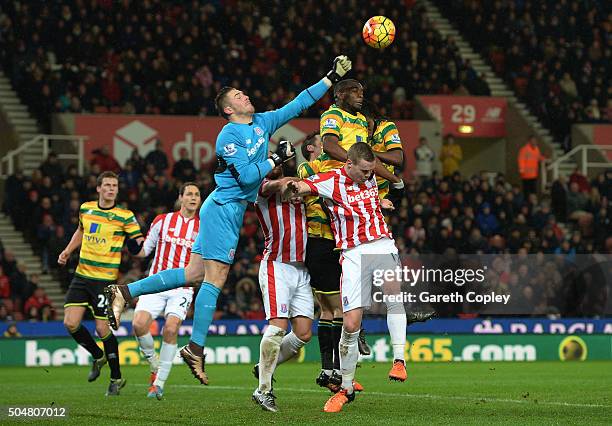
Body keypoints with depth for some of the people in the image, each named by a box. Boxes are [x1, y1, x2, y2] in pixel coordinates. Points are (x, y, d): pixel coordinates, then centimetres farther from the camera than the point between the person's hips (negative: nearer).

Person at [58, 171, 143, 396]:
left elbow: (140, 246, -7)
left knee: (102, 329, -5)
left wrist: (139, 246, -29)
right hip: (81, 276, 5)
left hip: (105, 279, -5)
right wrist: (68, 251, 18)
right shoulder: (85, 209, 6)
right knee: (71, 323, -4)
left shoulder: (125, 216, -7)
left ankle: (116, 378, 12)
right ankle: (98, 356, 24)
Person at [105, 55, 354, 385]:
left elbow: (297, 105, 17)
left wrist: (331, 78, 16)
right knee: (215, 277, -10)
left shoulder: (262, 122, 11)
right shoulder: (229, 136, -14)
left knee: (195, 274, 7)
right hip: (224, 207, -9)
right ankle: (196, 349, -8)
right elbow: (247, 176, -21)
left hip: (232, 209, 9)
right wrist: (276, 159, -11)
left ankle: (124, 293, 10)